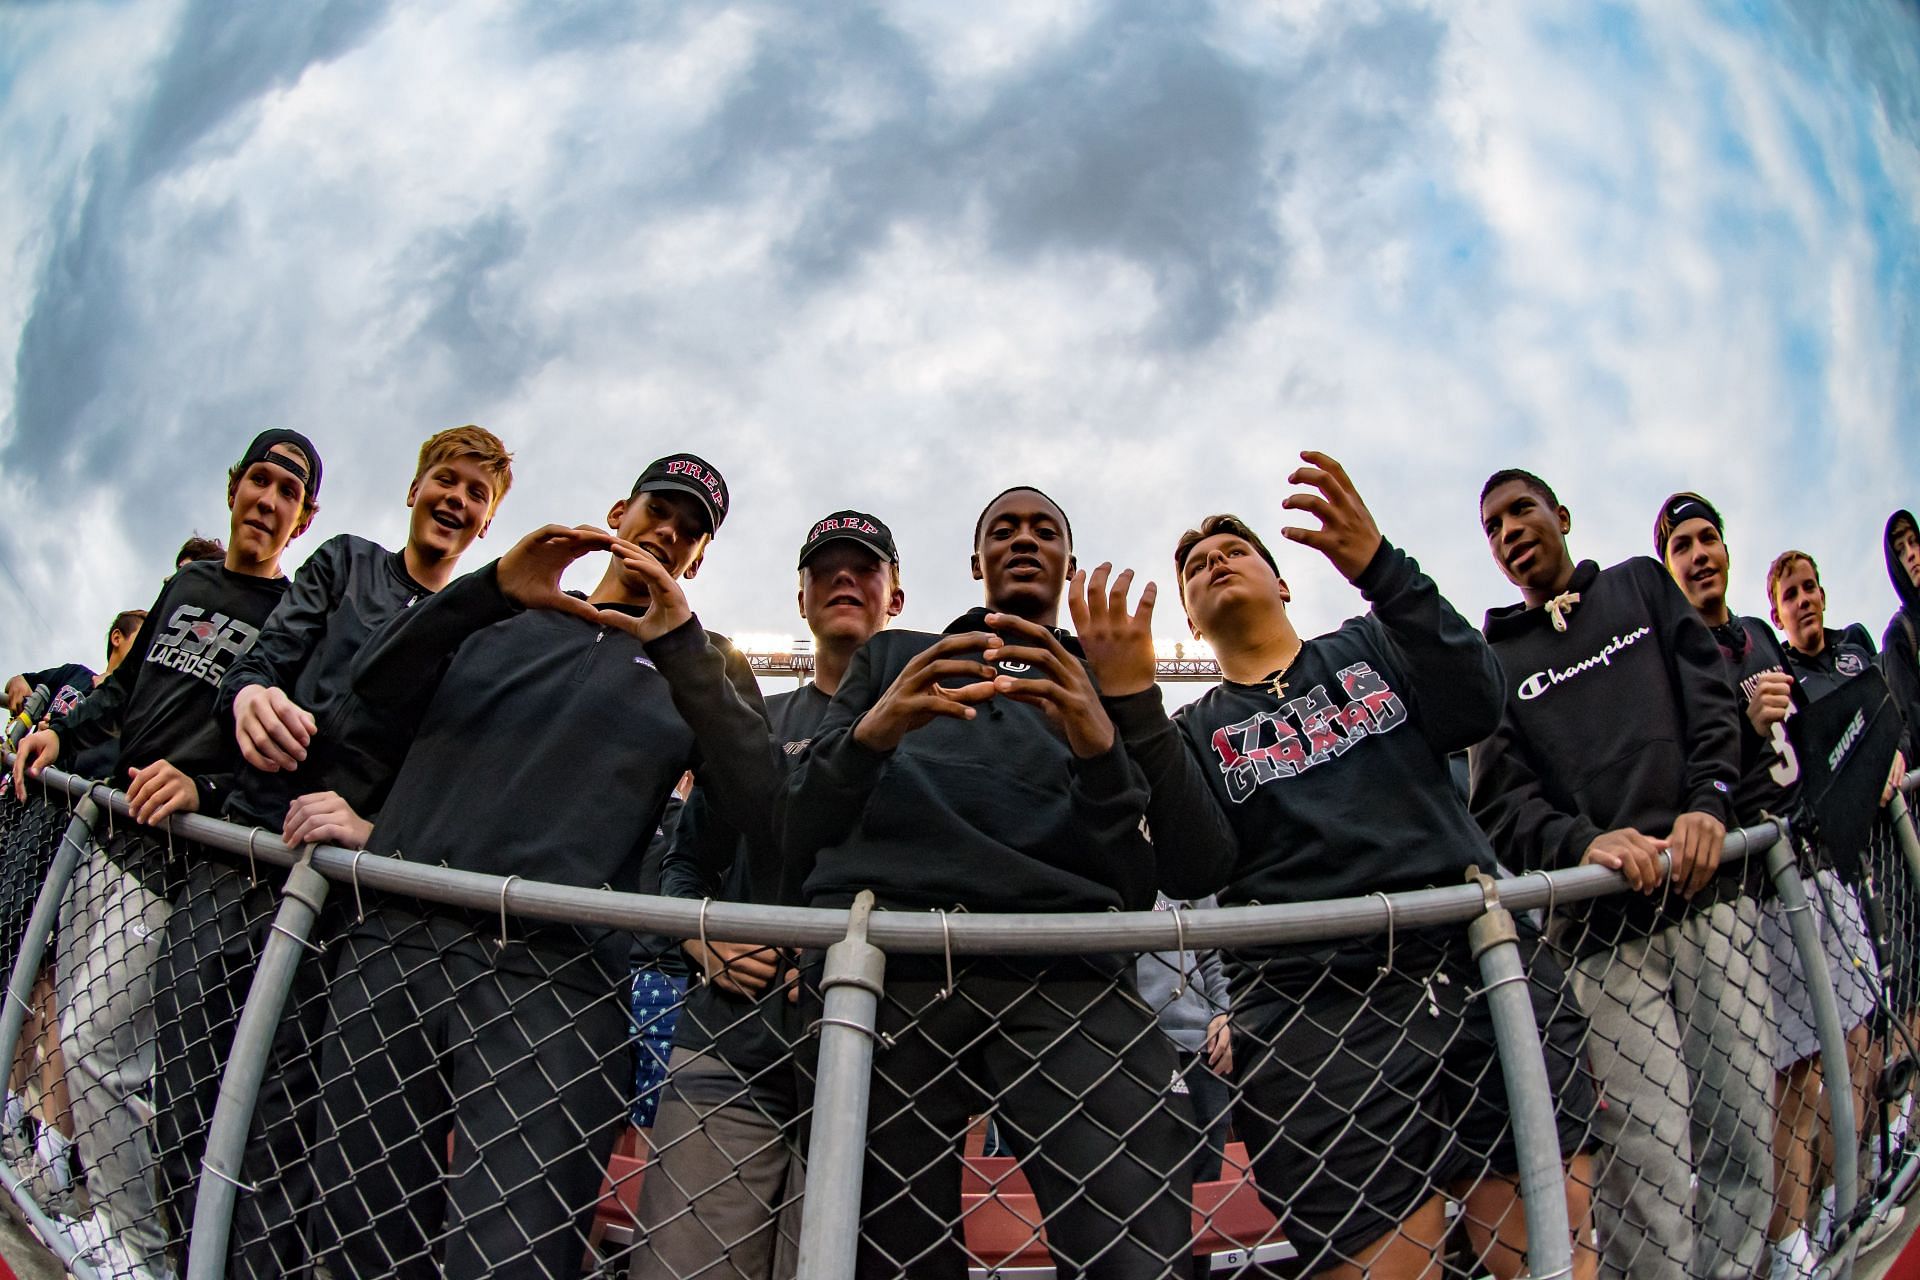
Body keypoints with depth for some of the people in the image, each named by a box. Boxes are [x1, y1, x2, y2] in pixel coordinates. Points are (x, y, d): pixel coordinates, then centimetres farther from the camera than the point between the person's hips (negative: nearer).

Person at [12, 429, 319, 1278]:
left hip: (170, 857, -7)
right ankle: (88, 1176, 32)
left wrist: (204, 789, -29)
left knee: (95, 1046, -11)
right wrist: (65, 732, 8)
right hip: (100, 830, 7)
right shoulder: (185, 584, 14)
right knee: (79, 1031, 14)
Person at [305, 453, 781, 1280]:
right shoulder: (503, 620, 24)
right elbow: (376, 687, 6)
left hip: (549, 974, -3)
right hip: (396, 942, 3)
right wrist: (492, 587, -9)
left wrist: (681, 647, -11)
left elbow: (762, 812, -2)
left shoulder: (704, 670, 17)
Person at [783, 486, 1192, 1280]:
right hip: (886, 973, 1)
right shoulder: (891, 658, 27)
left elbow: (1138, 888, 13)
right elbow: (800, 831, 16)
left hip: (1060, 979, 0)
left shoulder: (1101, 690, 27)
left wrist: (1099, 748, -5)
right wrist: (871, 734, -4)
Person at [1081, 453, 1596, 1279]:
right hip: (1315, 1016, -1)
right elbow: (1196, 871, -5)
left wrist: (1379, 567, -15)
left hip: (1486, 970, 1)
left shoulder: (1373, 647, 18)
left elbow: (1474, 709, -4)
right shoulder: (1195, 732, 15)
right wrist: (1132, 703, -14)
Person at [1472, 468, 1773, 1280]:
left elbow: (1711, 696, 9)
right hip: (1606, 925, -2)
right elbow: (1501, 802, 2)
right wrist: (1582, 844, -18)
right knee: (1650, 1159, -9)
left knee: (1743, 1127, 0)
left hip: (1711, 890, 2)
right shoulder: (1495, 659, 13)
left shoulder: (1643, 585, 20)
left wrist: (1708, 802, -8)